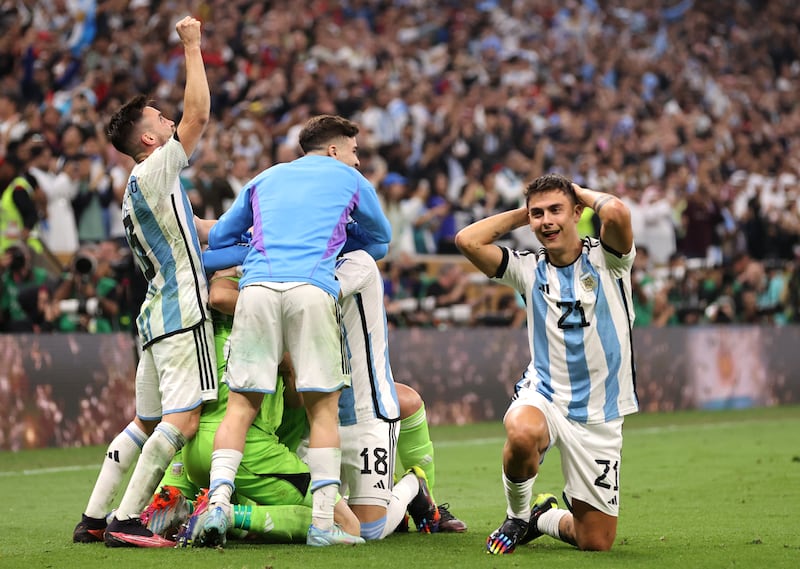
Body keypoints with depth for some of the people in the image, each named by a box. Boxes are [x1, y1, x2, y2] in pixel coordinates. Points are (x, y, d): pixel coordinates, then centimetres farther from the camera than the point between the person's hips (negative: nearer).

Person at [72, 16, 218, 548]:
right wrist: (192, 46, -7)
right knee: (184, 419, -14)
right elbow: (198, 114, -14)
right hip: (182, 310, -10)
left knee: (145, 422, 13)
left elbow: (202, 232, 28)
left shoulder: (145, 187, 22)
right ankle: (126, 520, -18)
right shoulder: (156, 170, -7)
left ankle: (93, 517, 12)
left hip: (158, 314, 10)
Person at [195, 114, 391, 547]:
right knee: (323, 406, 2)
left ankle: (217, 500, -15)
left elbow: (218, 238, 36)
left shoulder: (265, 179, 30)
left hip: (257, 288, 2)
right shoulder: (349, 180, 24)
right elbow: (380, 236, 39)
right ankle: (322, 522, -5)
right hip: (312, 289, -2)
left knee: (241, 405, 2)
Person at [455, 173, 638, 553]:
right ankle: (517, 516, -8)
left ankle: (544, 518, 35)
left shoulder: (606, 259, -4)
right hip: (545, 394, 1)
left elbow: (616, 213, -26)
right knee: (522, 433, -39)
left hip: (599, 414, 0)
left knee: (596, 542, -1)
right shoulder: (530, 269, 3)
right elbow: (467, 240, -9)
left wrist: (584, 194, -6)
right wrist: (522, 214, 0)